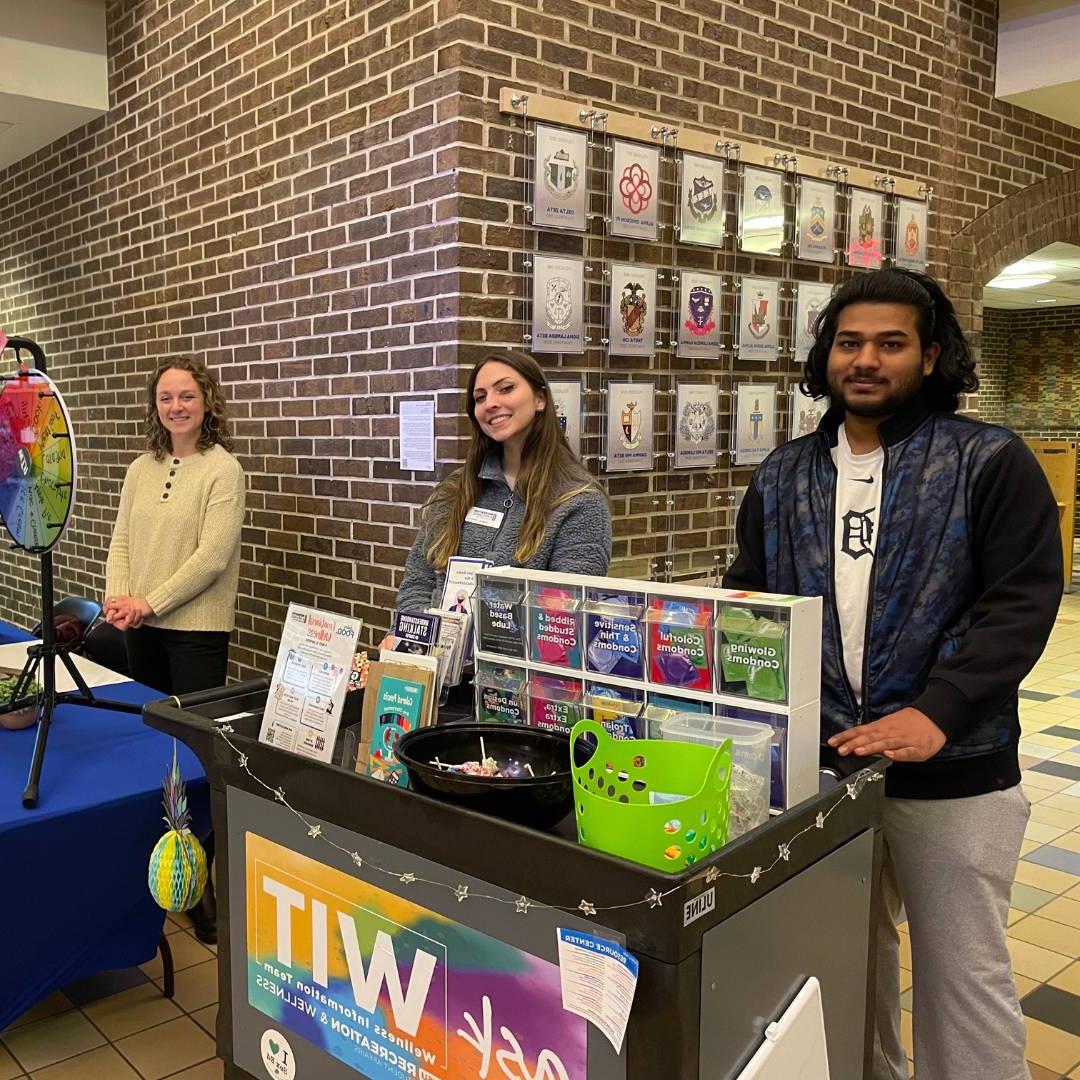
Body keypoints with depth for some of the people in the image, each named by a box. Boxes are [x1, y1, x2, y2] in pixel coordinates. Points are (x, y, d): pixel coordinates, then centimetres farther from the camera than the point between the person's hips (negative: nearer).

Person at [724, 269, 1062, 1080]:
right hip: (817, 762, 4)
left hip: (952, 772, -4)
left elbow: (1023, 602, -12)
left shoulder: (991, 462, -6)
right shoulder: (784, 478, 7)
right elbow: (747, 593, 12)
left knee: (962, 972, 11)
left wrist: (937, 713, -23)